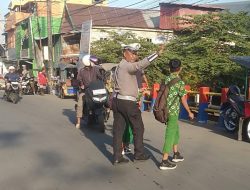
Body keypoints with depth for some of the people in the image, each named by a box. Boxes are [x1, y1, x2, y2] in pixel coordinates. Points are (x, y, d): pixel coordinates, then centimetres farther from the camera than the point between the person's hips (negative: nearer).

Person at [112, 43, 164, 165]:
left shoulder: (120, 66, 17)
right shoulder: (127, 66, -14)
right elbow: (141, 64, -31)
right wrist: (157, 54, -36)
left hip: (117, 100, 9)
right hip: (128, 102, -9)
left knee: (118, 129, 7)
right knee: (138, 128, 7)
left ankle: (117, 157, 10)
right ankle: (139, 154, 19)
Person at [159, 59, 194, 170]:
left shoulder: (166, 80, 6)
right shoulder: (180, 82, -14)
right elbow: (183, 99, -11)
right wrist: (189, 112, 1)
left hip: (166, 110, 7)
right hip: (173, 112, -7)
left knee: (176, 131, 22)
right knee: (170, 135, -4)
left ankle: (176, 154, 35)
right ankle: (164, 161, -3)